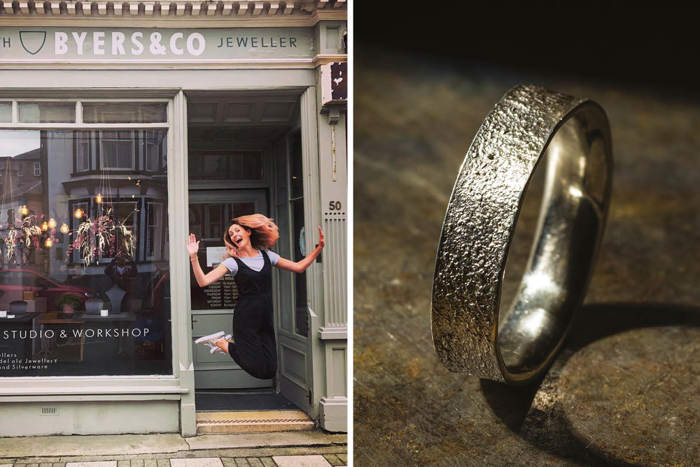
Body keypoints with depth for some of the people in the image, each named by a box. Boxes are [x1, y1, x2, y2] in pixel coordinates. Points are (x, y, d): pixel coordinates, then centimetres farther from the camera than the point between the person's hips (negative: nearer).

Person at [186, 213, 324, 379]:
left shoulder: (267, 255, 7)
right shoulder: (232, 262, -6)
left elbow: (299, 267, 8)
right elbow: (203, 281, -18)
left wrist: (319, 248, 0)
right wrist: (193, 257, -29)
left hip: (265, 320, 5)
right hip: (246, 320, -4)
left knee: (271, 369, 0)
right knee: (261, 371, -9)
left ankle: (233, 341, 24)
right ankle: (219, 341, 13)